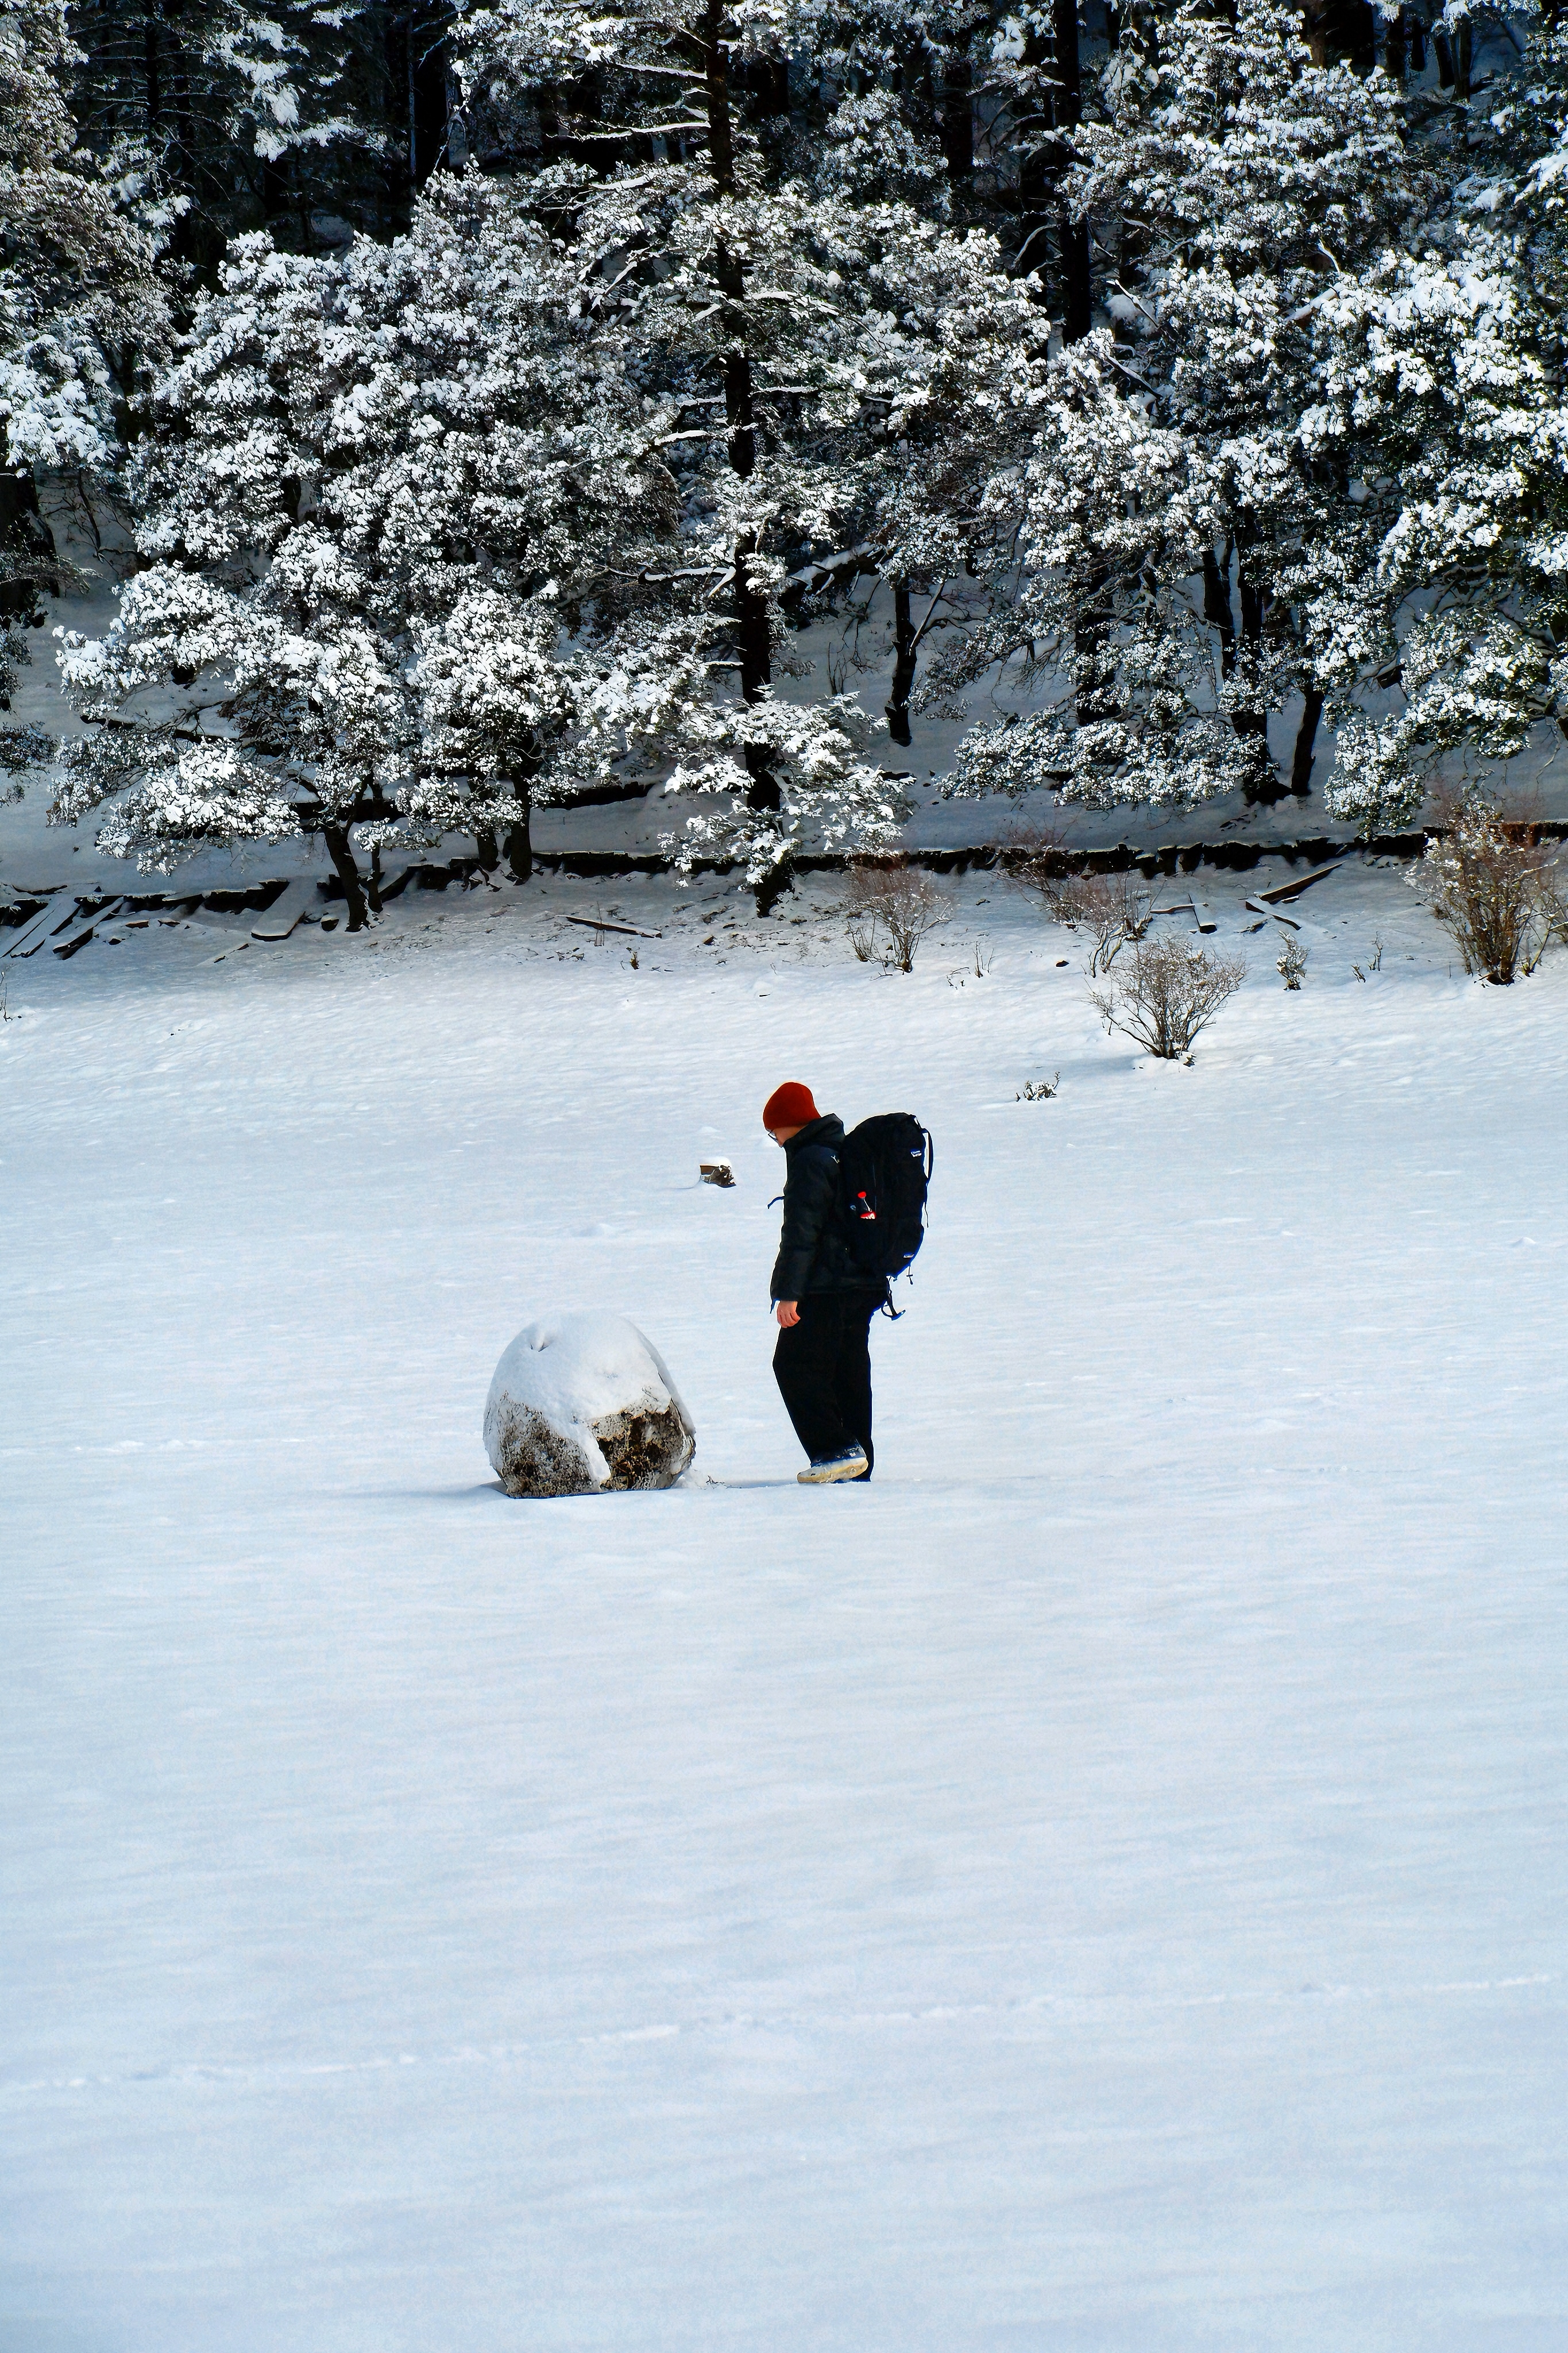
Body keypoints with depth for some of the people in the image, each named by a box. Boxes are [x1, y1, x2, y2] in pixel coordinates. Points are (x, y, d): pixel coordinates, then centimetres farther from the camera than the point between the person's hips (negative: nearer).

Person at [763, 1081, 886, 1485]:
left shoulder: (809, 1161, -13)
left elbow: (801, 1233, -18)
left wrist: (788, 1294, -19)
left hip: (825, 1289, -9)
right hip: (864, 1287, 10)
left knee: (795, 1368, -5)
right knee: (849, 1375, 11)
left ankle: (838, 1450, -14)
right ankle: (858, 1463, 11)